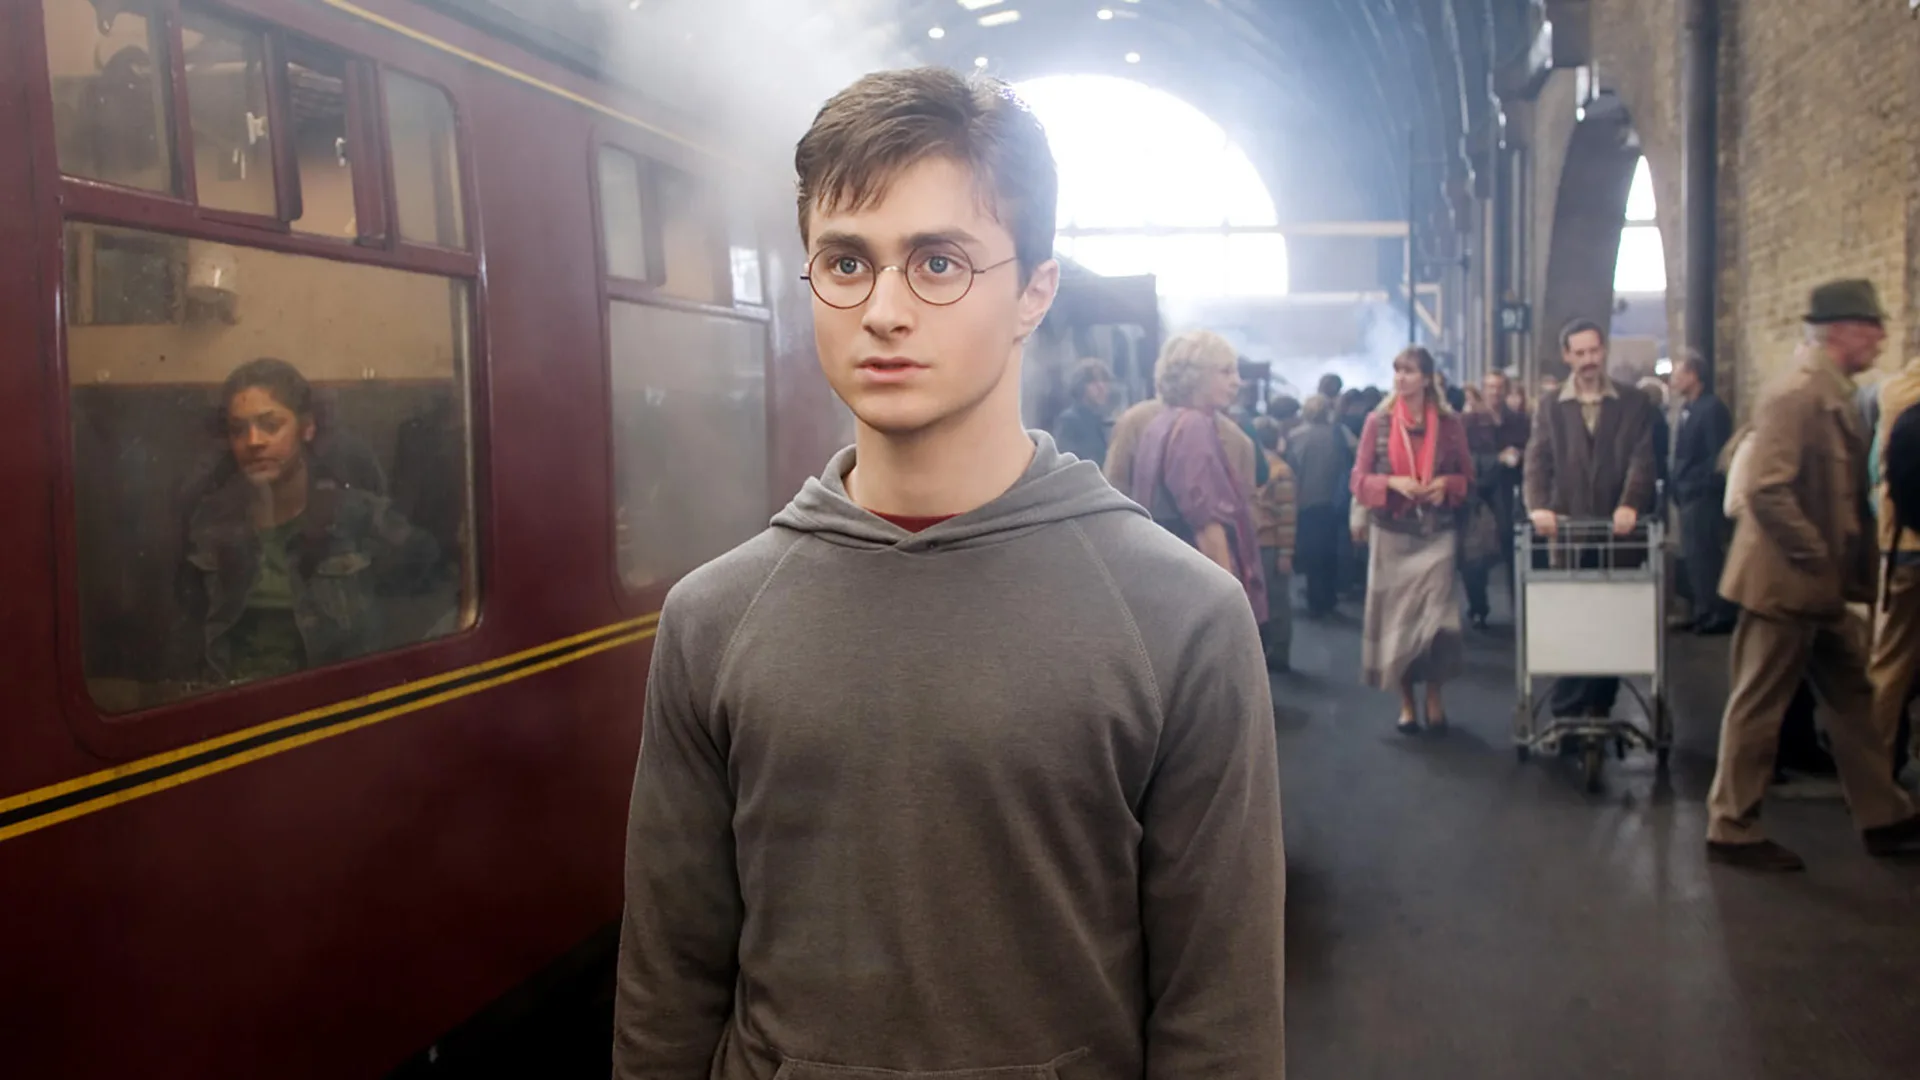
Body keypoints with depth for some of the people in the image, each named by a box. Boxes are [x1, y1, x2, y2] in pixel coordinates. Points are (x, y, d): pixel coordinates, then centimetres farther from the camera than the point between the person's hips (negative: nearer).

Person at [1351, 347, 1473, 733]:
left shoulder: (1449, 422, 1)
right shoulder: (1378, 421, -1)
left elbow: (1467, 477, 8)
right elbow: (1359, 479, 0)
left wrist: (1445, 484, -12)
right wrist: (1393, 483, -16)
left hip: (1436, 532, 0)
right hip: (1391, 533, 0)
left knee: (1436, 617, -6)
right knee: (1397, 617, 3)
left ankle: (1434, 697, 13)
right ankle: (1407, 702, 15)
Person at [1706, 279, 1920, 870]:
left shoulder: (1837, 396, 12)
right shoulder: (1797, 393, -18)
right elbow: (1766, 490, -26)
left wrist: (1848, 566, 11)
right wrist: (1818, 558, -19)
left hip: (1823, 587, 10)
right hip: (1786, 581, -10)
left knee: (1856, 698, 15)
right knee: (1758, 706, 0)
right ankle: (1732, 829, 11)